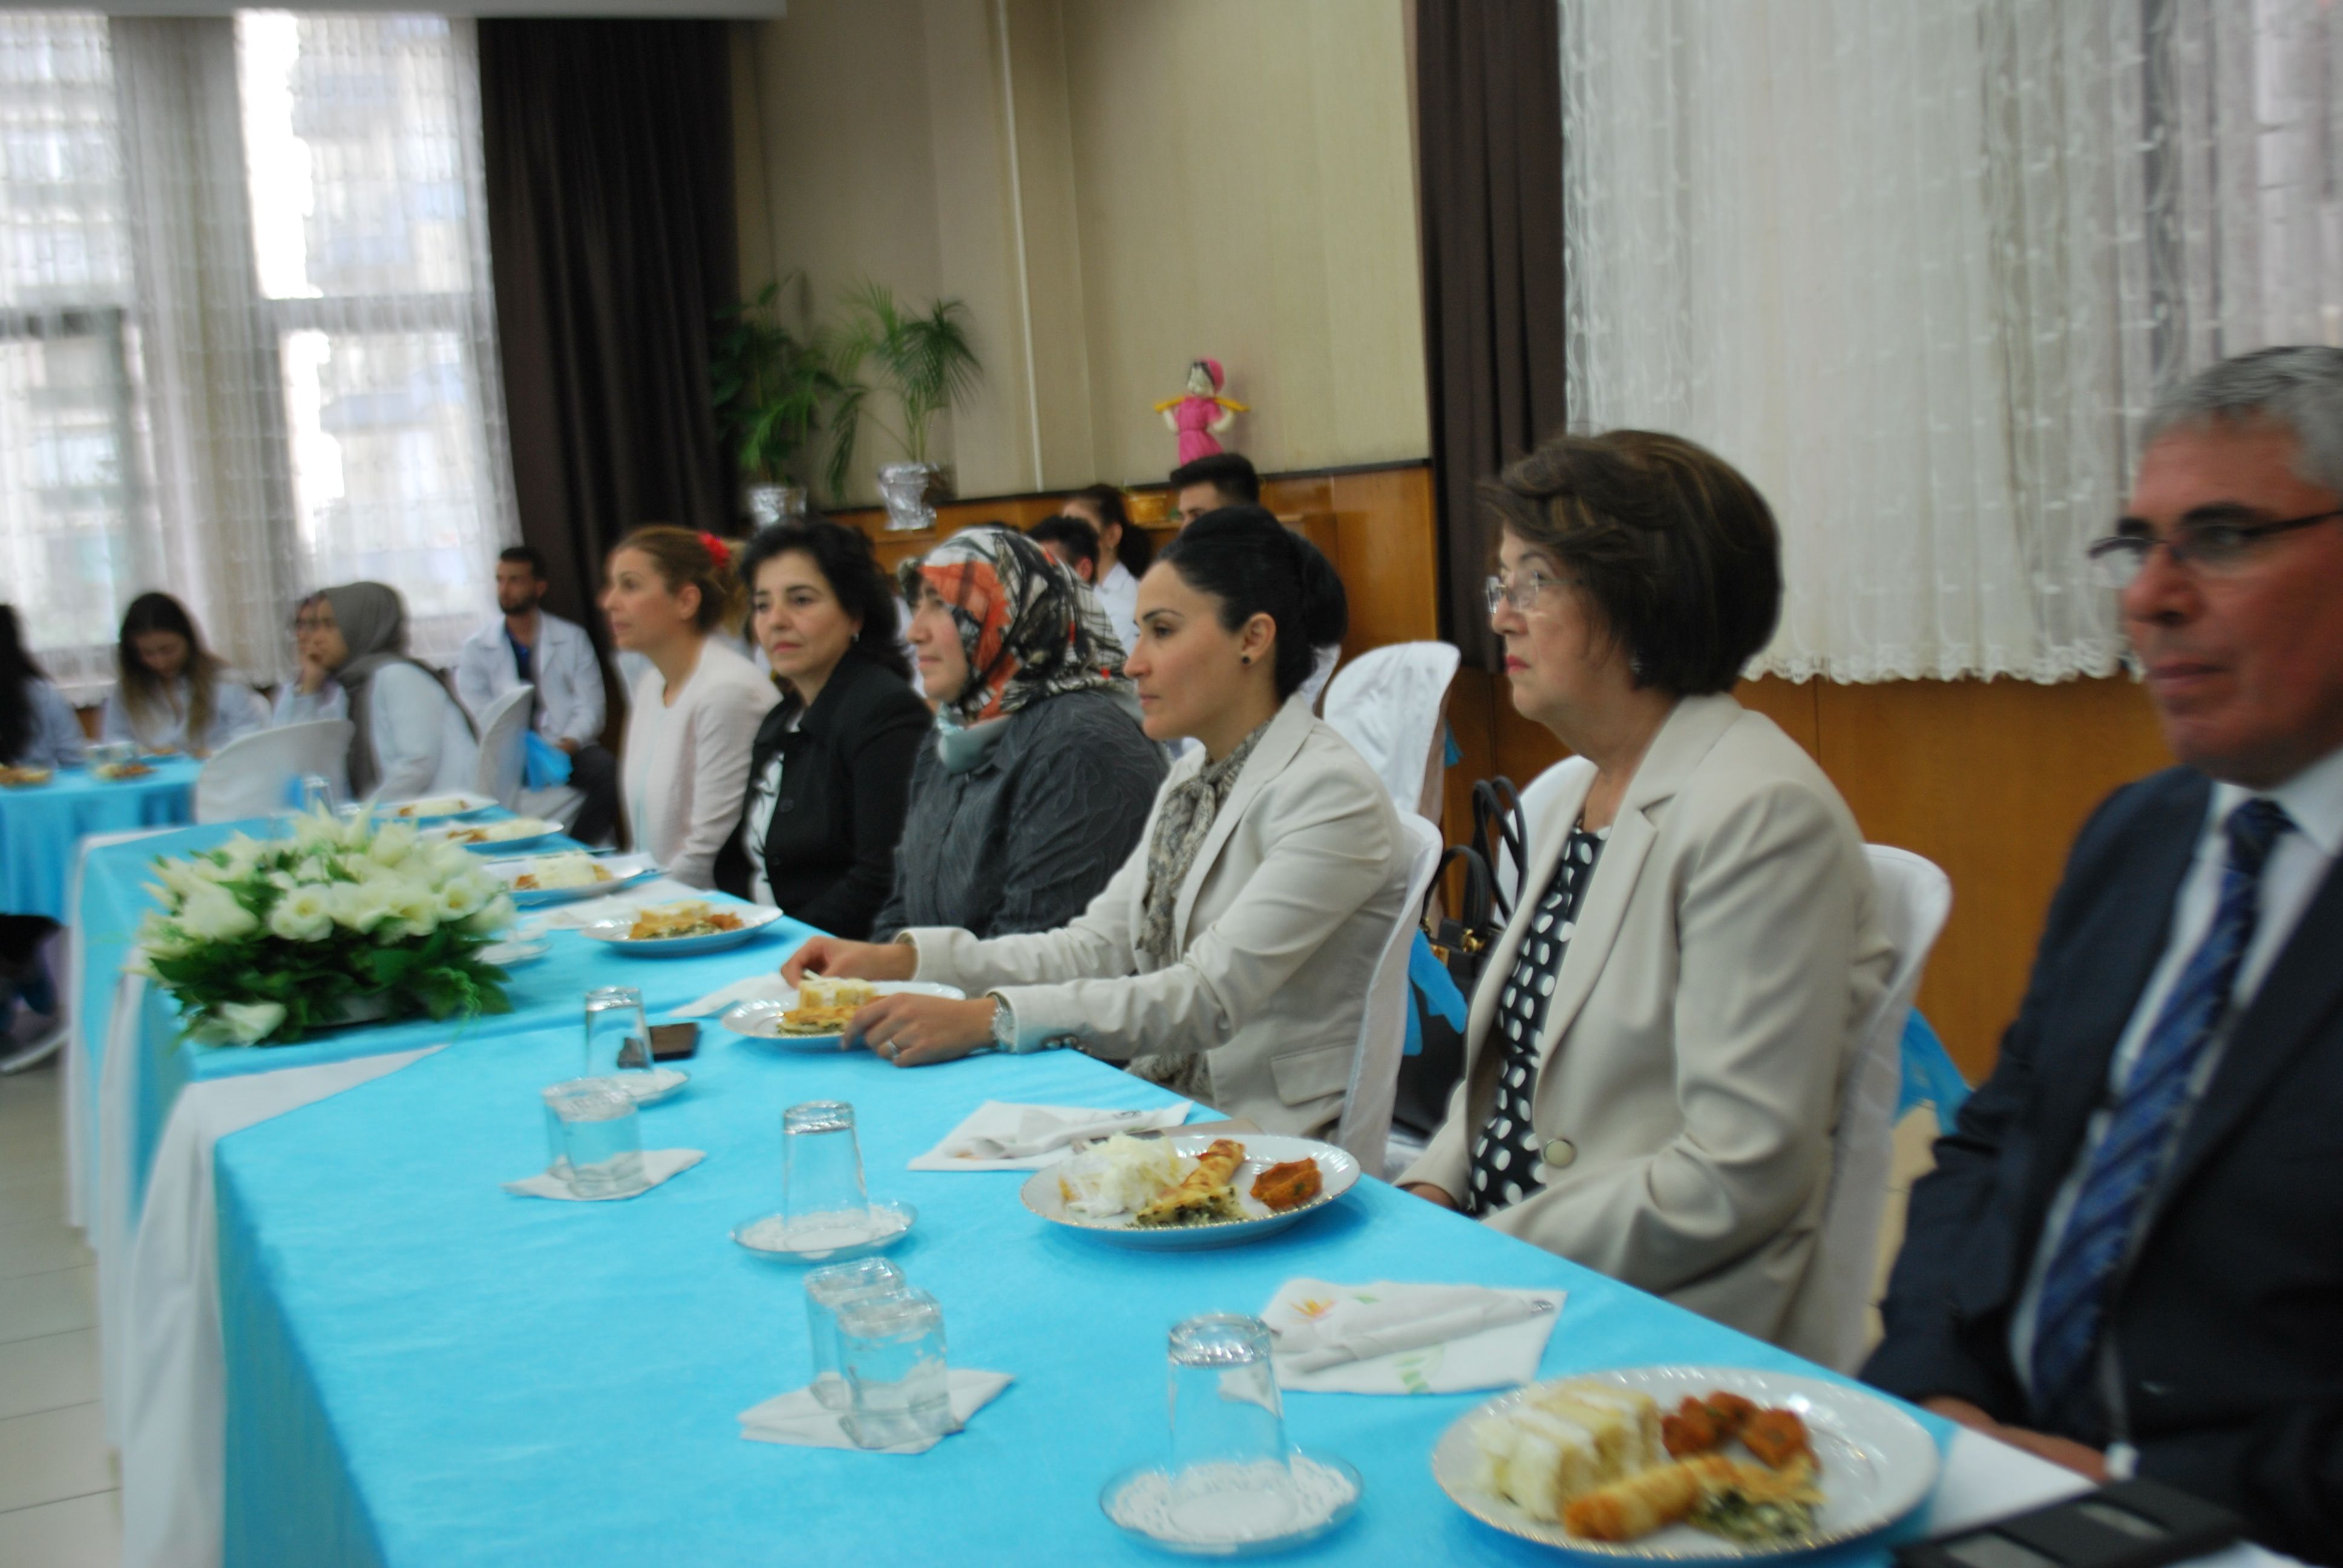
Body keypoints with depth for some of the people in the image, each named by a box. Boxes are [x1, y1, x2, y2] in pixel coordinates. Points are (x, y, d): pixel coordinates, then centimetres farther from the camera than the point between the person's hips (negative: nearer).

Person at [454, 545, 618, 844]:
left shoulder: (572, 638, 12)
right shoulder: (476, 649, 12)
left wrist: (565, 747, -16)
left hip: (567, 750, 1)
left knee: (608, 773, -32)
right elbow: (477, 717, 2)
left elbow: (590, 707, 4)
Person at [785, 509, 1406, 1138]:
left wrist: (990, 1019, -30)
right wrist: (900, 960, -3)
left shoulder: (1332, 794, -16)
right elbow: (1096, 948, 9)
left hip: (1280, 1146, -7)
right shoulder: (1190, 782, 13)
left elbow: (1210, 998, -23)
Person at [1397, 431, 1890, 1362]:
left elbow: (1741, 1175, -20)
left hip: (1663, 1326, -8)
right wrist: (1431, 1191, 0)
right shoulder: (1573, 796, 12)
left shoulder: (1761, 813, -16)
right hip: (1503, 1275, 8)